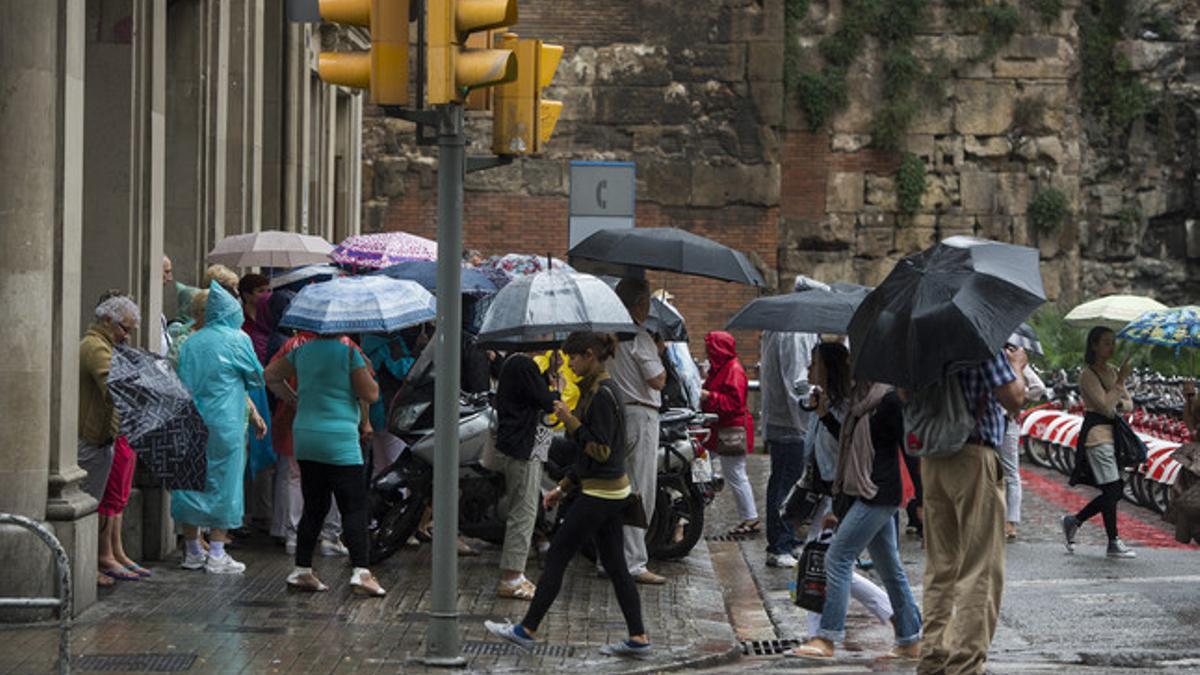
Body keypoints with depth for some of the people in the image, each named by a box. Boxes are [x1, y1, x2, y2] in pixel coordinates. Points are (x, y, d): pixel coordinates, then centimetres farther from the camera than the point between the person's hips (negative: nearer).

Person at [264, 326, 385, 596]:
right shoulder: (349, 353, -9)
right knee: (354, 507, -5)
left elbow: (271, 375, 21)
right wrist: (366, 369, 7)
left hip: (304, 438, 6)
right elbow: (371, 394, -8)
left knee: (314, 508, 13)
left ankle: (302, 570, 12)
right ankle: (361, 571, -14)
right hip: (339, 441, -6)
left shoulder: (301, 351, 9)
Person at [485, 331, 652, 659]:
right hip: (613, 491, 10)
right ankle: (638, 638, 10)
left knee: (556, 558, -1)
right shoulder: (601, 389, 13)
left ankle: (527, 630, 6)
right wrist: (563, 487, 21)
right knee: (615, 565, 10)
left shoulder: (602, 395, -18)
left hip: (599, 494, -10)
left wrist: (570, 421, -19)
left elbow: (601, 451, -21)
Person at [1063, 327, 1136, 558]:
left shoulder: (1112, 372, 14)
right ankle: (1114, 543, -1)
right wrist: (1121, 381, -17)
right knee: (1112, 489, -8)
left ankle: (1074, 521, 22)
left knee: (1115, 491, 8)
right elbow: (1105, 405, -19)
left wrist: (1119, 405, -10)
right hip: (1096, 434, -8)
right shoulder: (1088, 375, -10)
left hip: (1113, 433, 8)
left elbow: (1129, 404, 12)